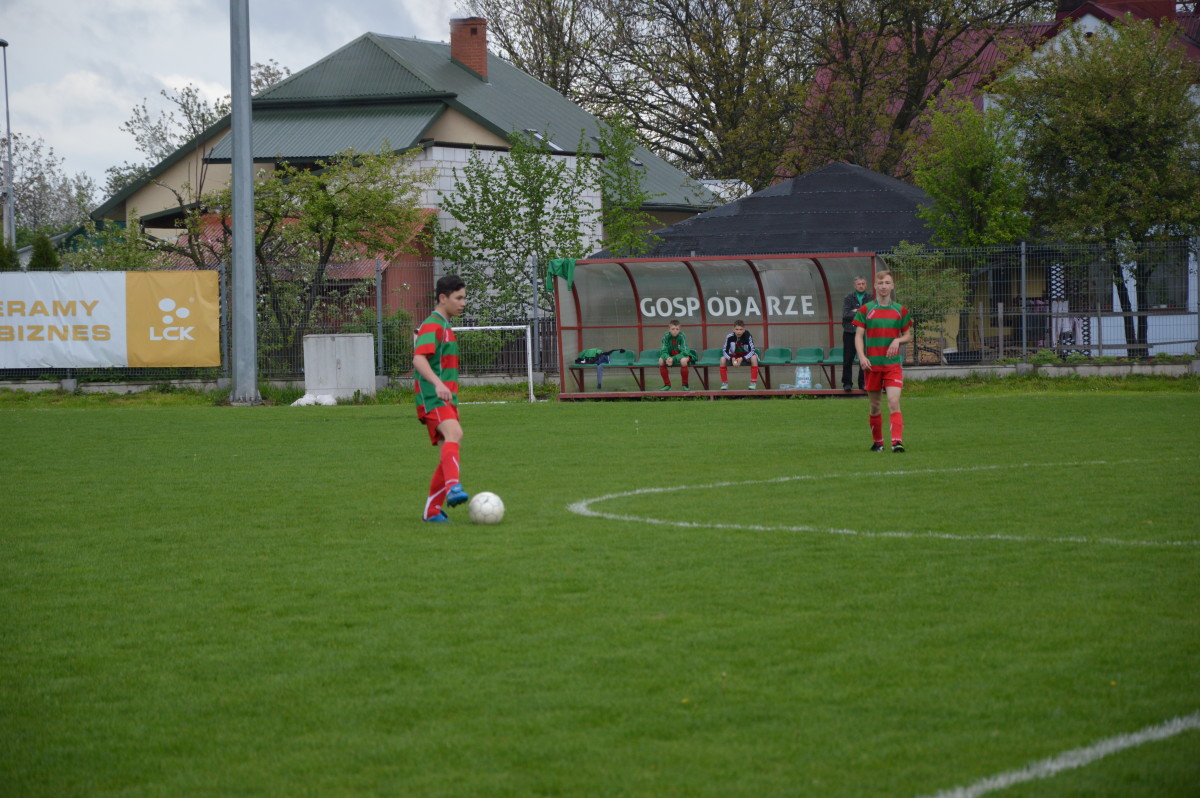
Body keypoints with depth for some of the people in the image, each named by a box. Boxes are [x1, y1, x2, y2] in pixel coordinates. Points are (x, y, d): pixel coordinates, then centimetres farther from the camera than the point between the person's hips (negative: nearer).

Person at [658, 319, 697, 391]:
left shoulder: (682, 336, -22)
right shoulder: (666, 336, -15)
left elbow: (684, 352, -26)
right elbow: (663, 351, -15)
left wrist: (673, 359, -40)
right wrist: (667, 358, -39)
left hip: (682, 355, -3)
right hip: (670, 356, 3)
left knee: (683, 360, -37)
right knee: (661, 360, -25)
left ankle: (685, 385, -17)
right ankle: (667, 384, -8)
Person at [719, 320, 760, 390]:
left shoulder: (748, 336, -25)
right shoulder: (729, 337, -21)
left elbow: (752, 351, -27)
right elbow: (724, 351, -17)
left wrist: (742, 359, -39)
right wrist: (731, 359, -35)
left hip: (746, 356, -2)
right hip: (734, 356, 2)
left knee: (754, 357, -33)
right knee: (723, 359, -24)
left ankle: (753, 382, -27)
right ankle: (724, 383, -14)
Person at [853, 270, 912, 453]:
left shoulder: (900, 310, 8)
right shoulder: (865, 310, 5)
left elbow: (908, 336, 14)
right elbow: (858, 336, 2)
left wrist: (898, 340, -9)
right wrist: (861, 356, -13)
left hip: (893, 363, -1)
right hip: (872, 364, 1)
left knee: (894, 402, -15)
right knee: (875, 406, 7)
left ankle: (897, 441, -25)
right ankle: (877, 442, 22)